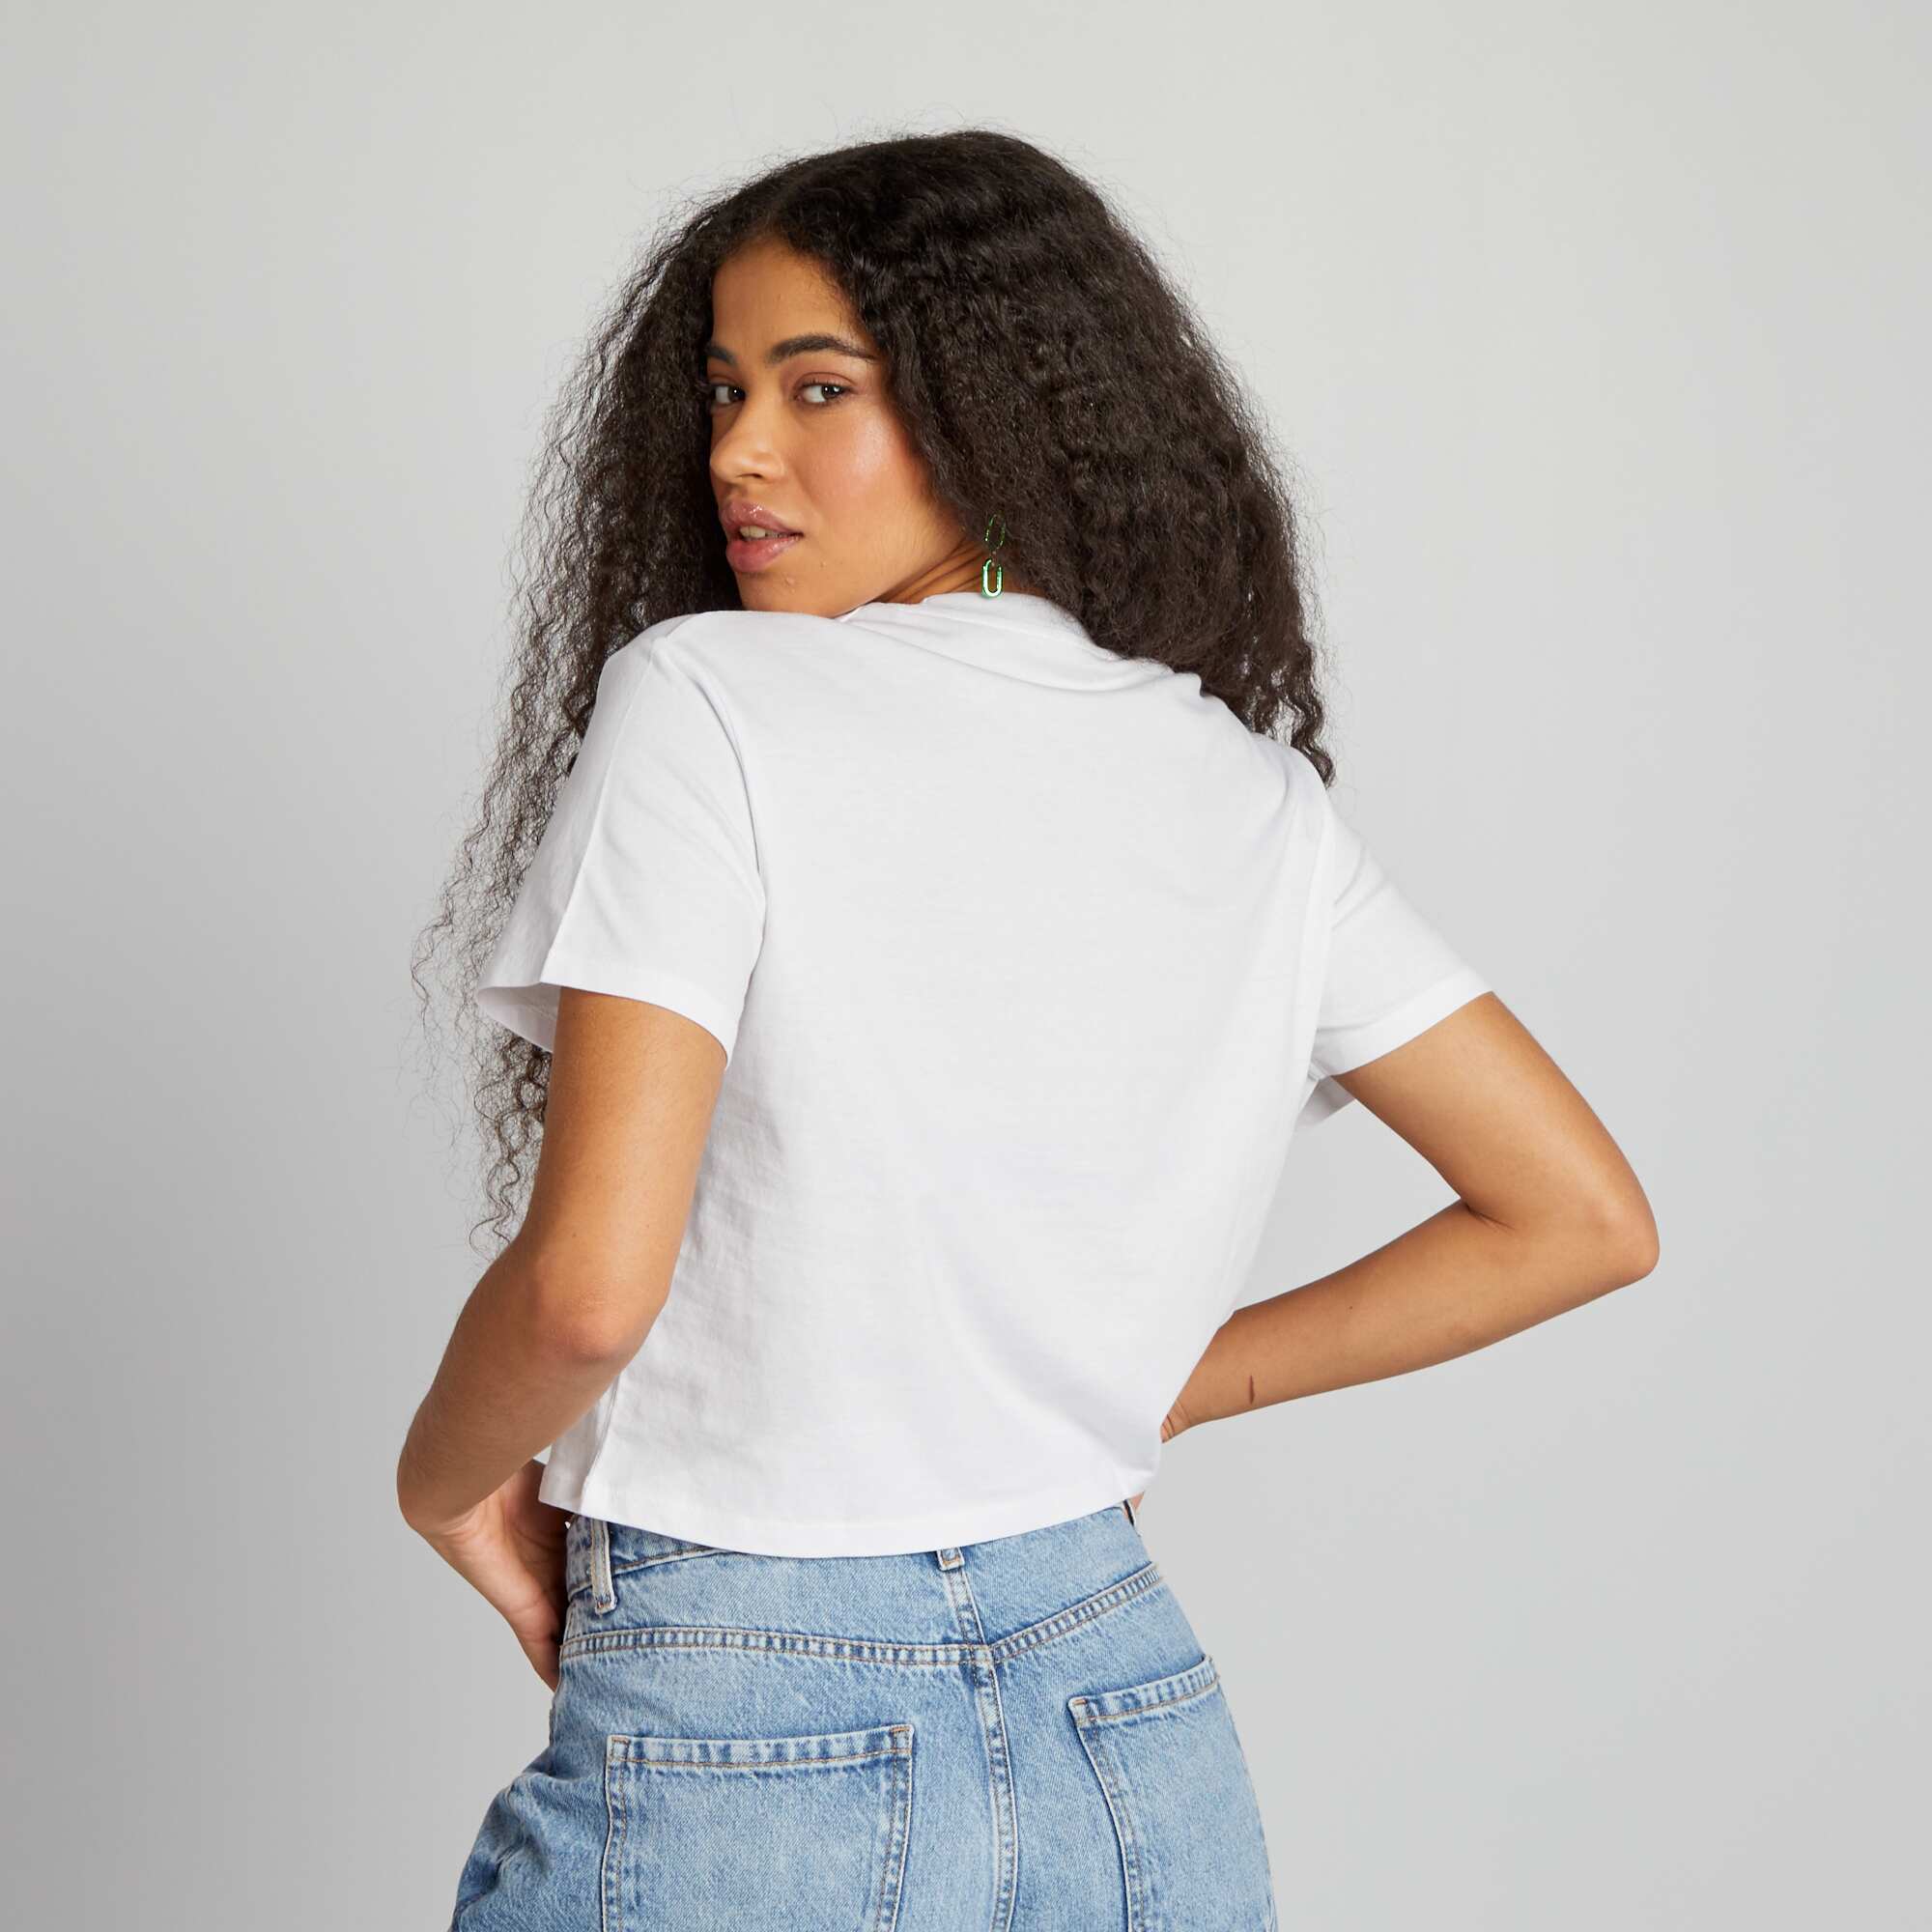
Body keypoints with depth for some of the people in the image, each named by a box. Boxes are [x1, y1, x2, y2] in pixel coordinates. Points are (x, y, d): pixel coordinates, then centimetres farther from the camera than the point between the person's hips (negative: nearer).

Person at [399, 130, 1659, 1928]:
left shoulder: (700, 703, -13)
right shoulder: (1254, 790, 3)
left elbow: (589, 1284, -22)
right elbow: (1578, 1216, 8)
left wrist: (445, 1477, -1)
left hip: (737, 1764, -5)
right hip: (1135, 1737, 5)